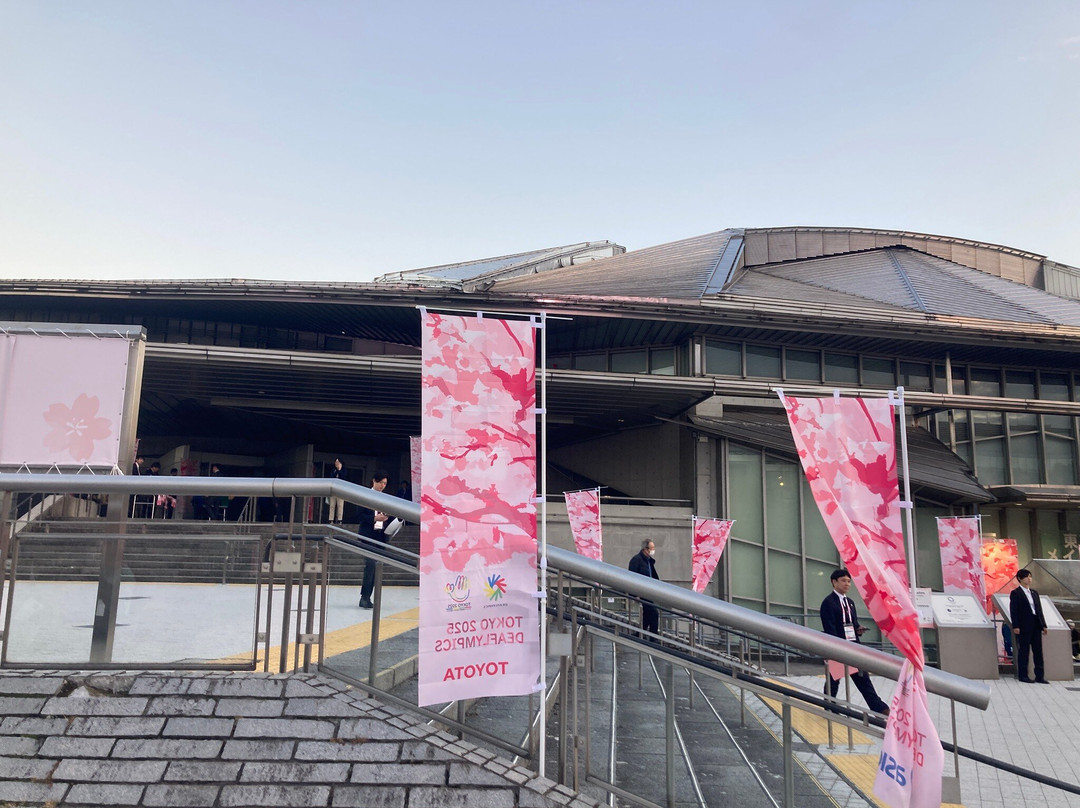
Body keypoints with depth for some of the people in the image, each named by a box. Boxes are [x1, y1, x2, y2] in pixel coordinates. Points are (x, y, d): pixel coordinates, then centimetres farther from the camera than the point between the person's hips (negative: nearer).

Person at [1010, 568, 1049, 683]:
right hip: (1024, 626, -6)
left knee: (1038, 651, 7)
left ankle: (1039, 676, 12)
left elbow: (1039, 609, 16)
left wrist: (1043, 625, 8)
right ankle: (1023, 675, 5)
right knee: (1024, 651, -1)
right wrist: (1015, 626, -15)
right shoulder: (1015, 593, -3)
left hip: (1036, 626, 6)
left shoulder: (1034, 593, 16)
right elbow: (1013, 611, -8)